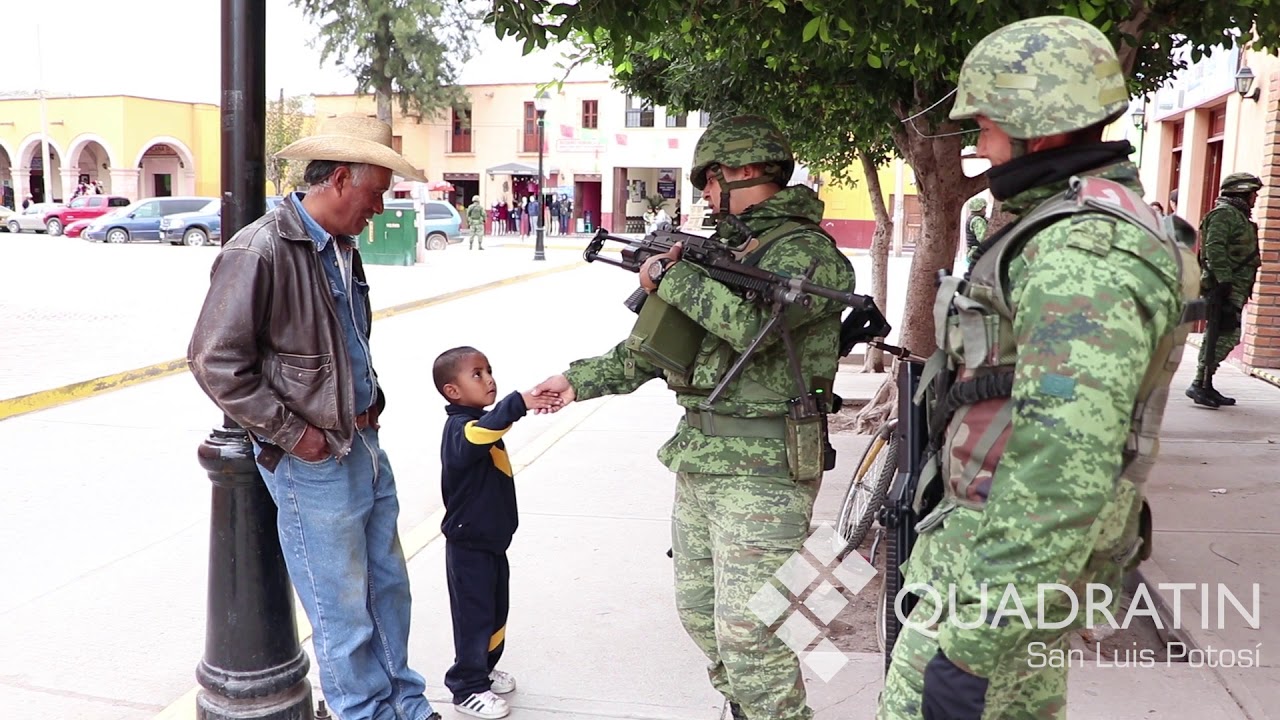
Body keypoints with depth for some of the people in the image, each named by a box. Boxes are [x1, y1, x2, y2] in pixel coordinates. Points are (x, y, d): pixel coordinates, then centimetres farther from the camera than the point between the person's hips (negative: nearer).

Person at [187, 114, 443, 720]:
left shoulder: (343, 248, 9)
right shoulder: (260, 251, -17)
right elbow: (214, 362, -18)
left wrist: (372, 397, 12)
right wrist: (292, 432, -16)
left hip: (365, 444, 8)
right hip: (313, 461, -8)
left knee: (388, 588, 19)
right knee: (344, 612, 6)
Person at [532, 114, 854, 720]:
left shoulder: (806, 251, -9)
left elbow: (754, 319, -29)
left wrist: (670, 276, -16)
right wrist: (581, 379, 14)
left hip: (762, 471, -9)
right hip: (698, 463, 9)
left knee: (748, 631, -7)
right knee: (699, 610, 16)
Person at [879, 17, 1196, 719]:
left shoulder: (1085, 253, -23)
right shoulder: (1076, 226, 13)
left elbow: (1066, 461, -31)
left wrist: (972, 643, -30)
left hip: (1011, 553, -10)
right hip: (1022, 540, 10)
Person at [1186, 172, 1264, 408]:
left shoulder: (1239, 216, 24)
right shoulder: (1224, 213, -8)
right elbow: (1215, 249, -19)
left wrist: (1244, 289, 22)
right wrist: (1224, 280, -25)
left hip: (1235, 288, 11)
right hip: (1225, 286, -11)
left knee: (1228, 336, 11)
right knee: (1223, 335, -14)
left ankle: (1204, 385, 14)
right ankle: (1200, 385, -14)